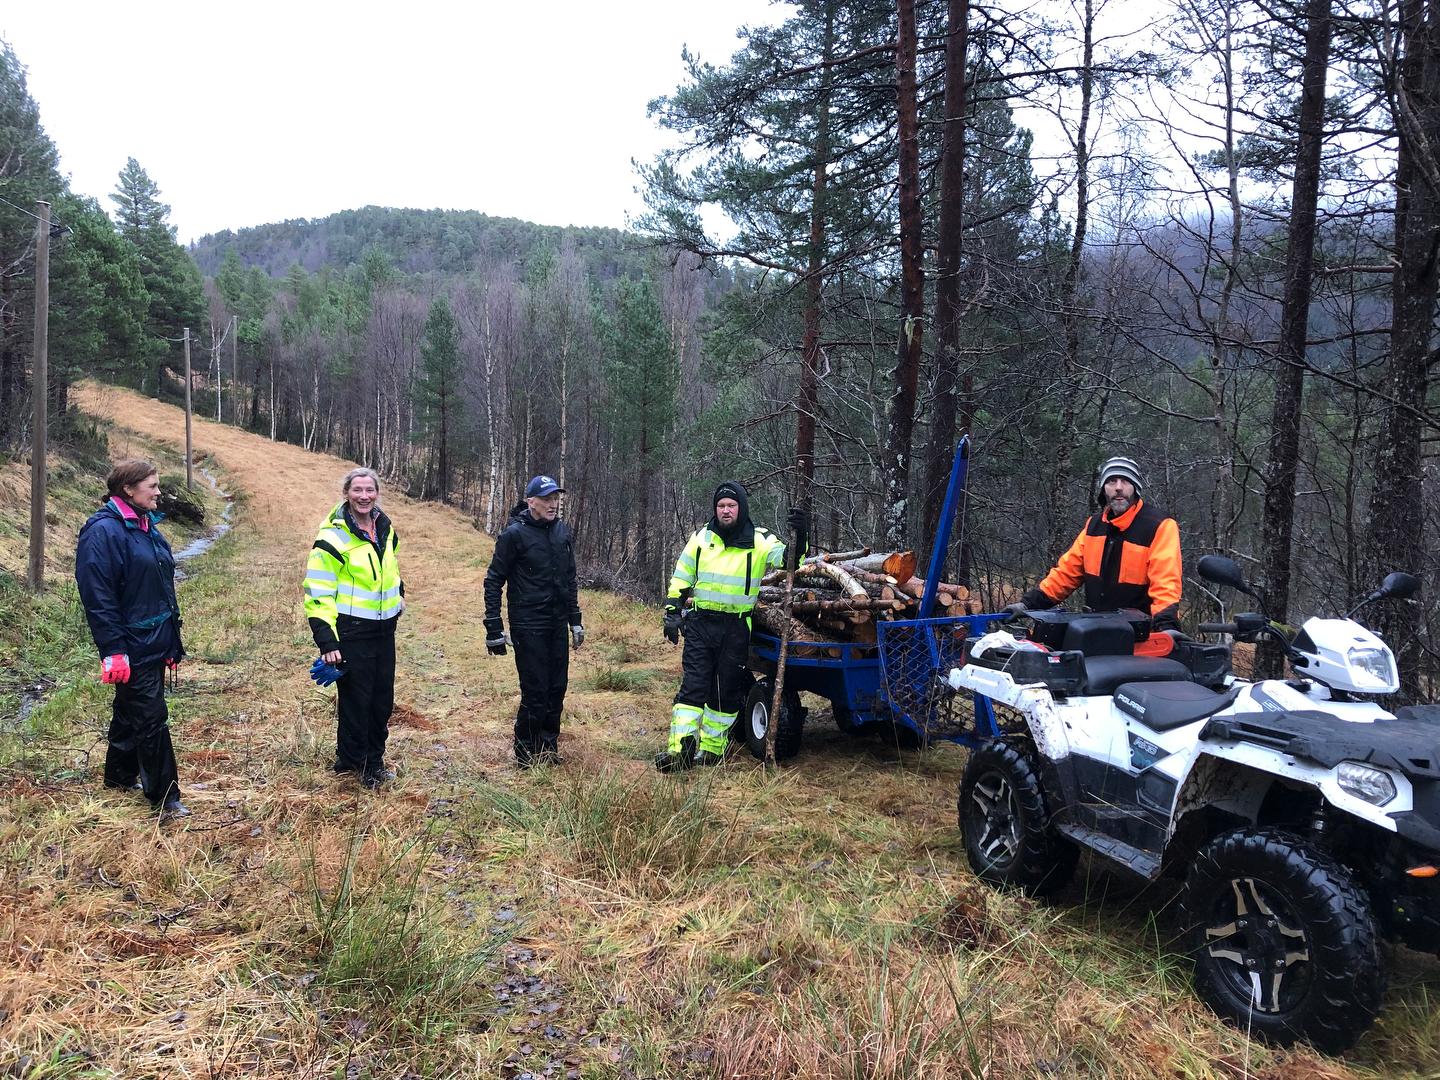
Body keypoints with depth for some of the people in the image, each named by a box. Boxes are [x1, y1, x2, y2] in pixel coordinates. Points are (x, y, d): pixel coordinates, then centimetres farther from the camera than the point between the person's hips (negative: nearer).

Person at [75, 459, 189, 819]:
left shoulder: (146, 527, 11)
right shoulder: (103, 531, -16)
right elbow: (97, 597, -20)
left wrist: (172, 641, 19)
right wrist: (113, 651, -22)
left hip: (155, 644, 9)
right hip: (132, 649, -9)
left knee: (131, 712, 21)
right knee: (151, 719, -3)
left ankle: (120, 776, 37)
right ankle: (165, 797, 6)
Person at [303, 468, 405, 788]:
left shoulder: (385, 527, 6)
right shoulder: (334, 536, -15)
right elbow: (318, 593, -16)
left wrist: (398, 596, 28)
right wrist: (327, 641, -20)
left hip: (384, 628, 7)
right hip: (351, 630, -7)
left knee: (382, 698, 14)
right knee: (355, 700, 2)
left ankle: (374, 759, 29)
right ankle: (352, 762, 20)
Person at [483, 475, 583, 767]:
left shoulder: (563, 531, 7)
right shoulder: (515, 534, -11)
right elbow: (494, 581, -7)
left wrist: (575, 620, 17)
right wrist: (493, 629, -10)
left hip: (557, 625, 6)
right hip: (528, 627, -6)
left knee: (557, 688, 10)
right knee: (535, 691, -3)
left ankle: (549, 747, 25)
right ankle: (526, 754, 13)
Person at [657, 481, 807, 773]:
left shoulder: (760, 541, -1)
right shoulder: (701, 539, 5)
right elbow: (680, 580, 10)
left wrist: (799, 538, -29)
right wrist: (672, 614, 3)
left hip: (736, 628, 0)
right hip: (700, 625, 1)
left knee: (727, 690, 8)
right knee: (693, 685, -6)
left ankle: (712, 748, 21)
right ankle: (681, 748, -8)